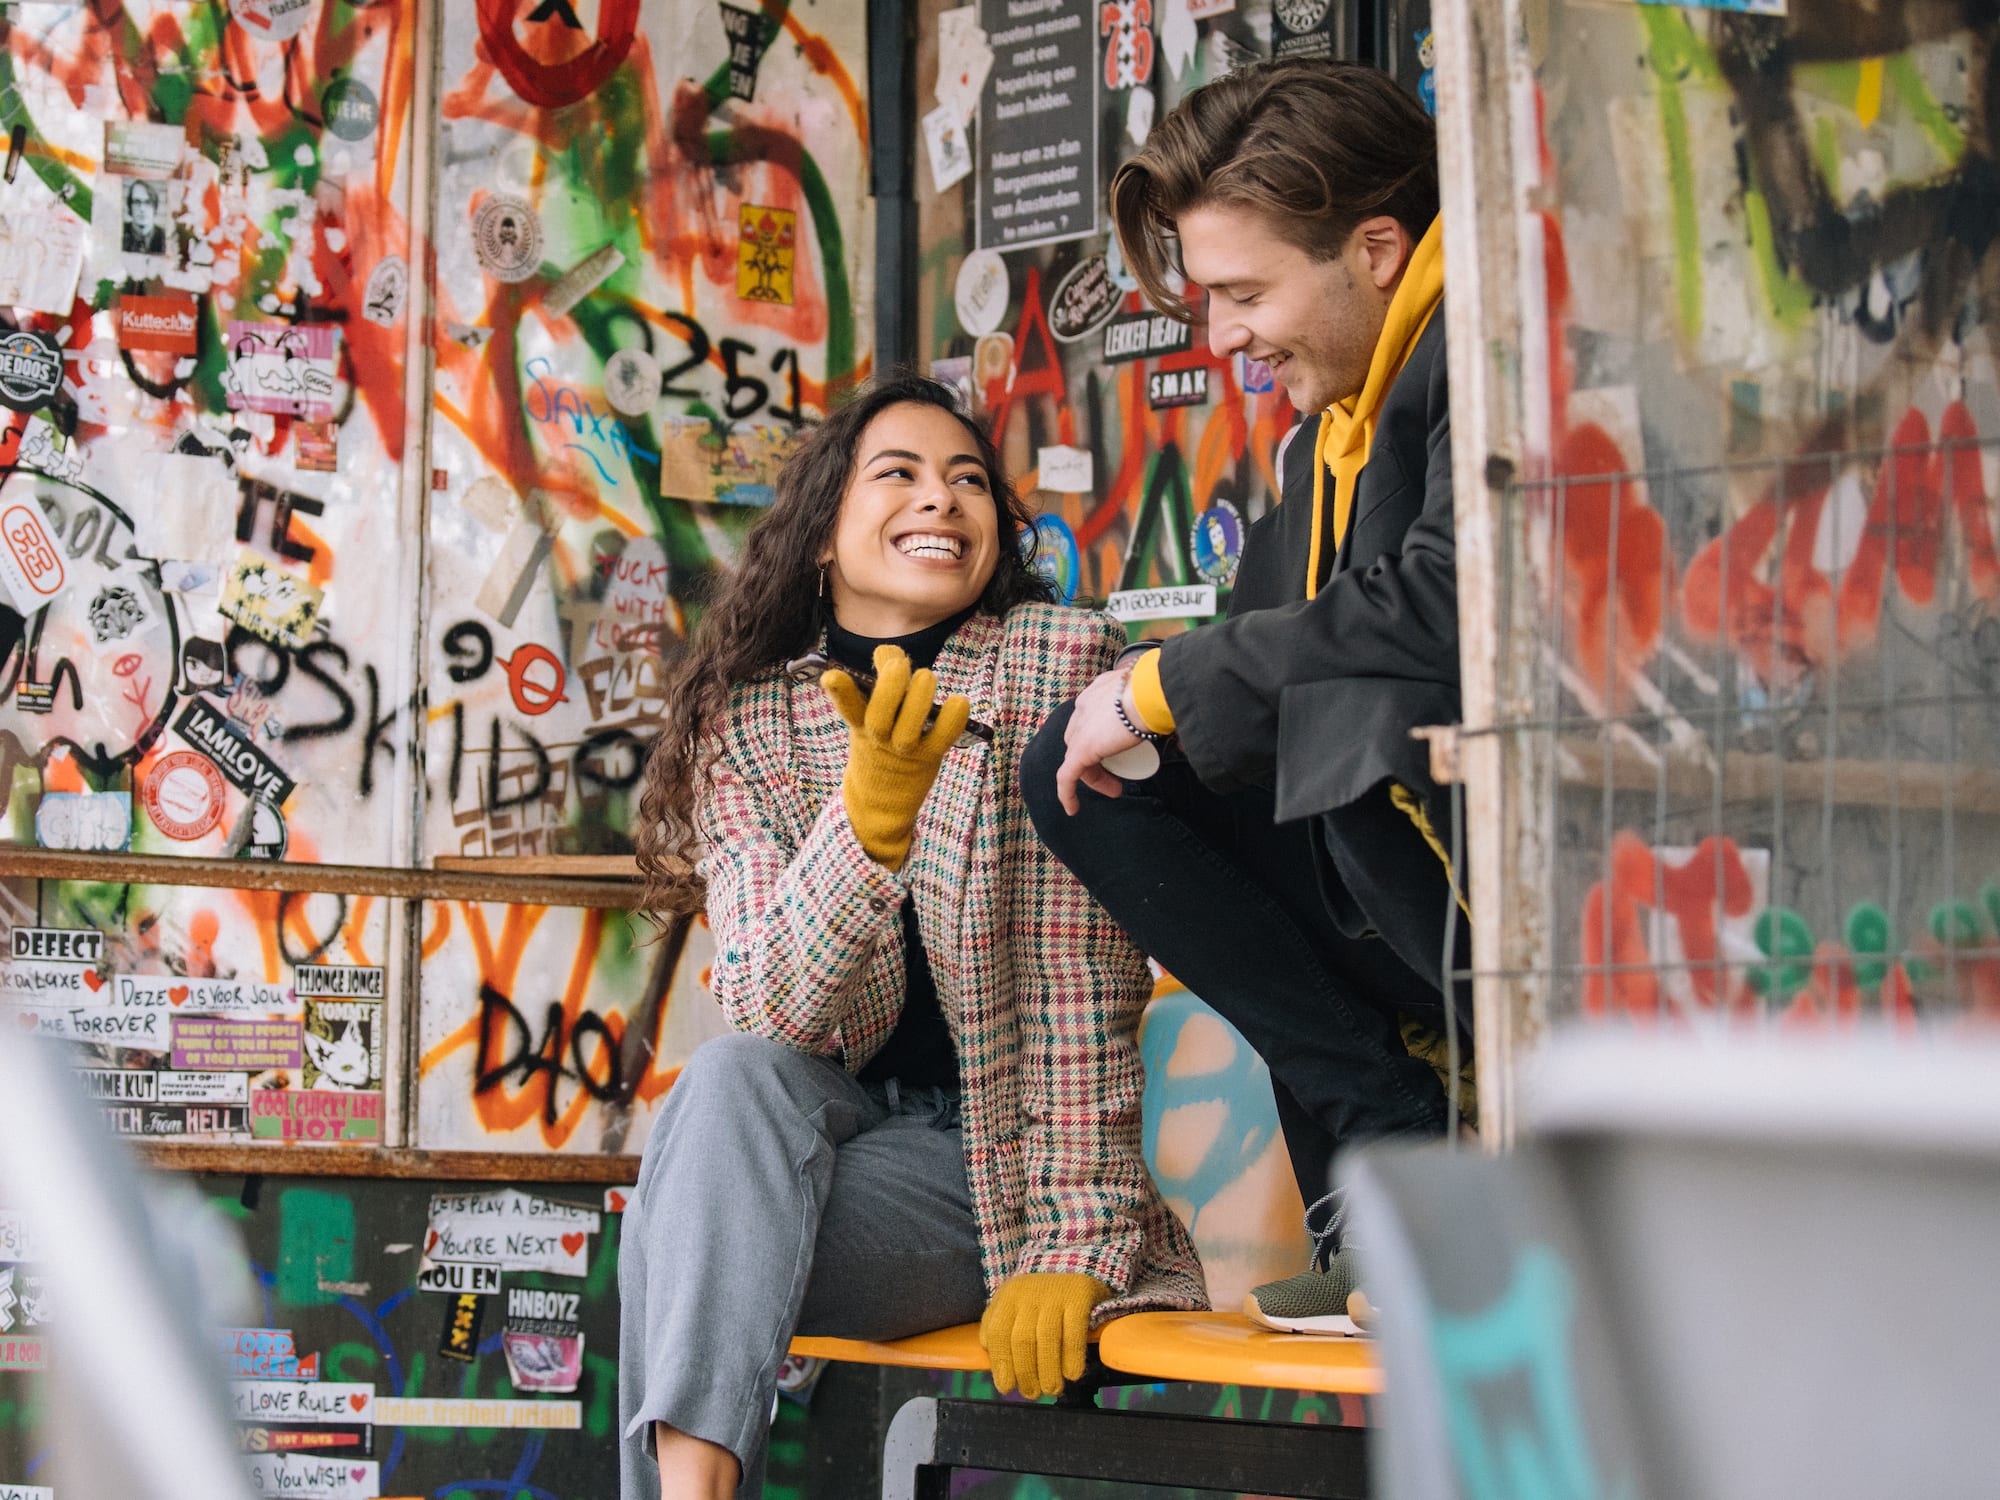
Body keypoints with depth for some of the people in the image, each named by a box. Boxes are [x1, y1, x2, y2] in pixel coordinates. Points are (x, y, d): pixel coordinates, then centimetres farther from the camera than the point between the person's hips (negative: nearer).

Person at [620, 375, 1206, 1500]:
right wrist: (872, 810, -29)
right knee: (729, 1081, -30)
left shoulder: (1065, 665, -6)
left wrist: (1073, 1246, -16)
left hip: (1001, 1163, -3)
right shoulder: (746, 721, 1)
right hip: (823, 1125, 3)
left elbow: (1089, 980, -9)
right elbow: (777, 1018, -13)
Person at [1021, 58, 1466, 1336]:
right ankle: (1393, 1140, -6)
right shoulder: (1333, 423, 14)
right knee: (1081, 771, 2)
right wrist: (1138, 715, -3)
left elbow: (1443, 607, -29)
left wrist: (1168, 685, -18)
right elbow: (1286, 644, 17)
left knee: (1368, 728, -36)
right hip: (1405, 903, 9)